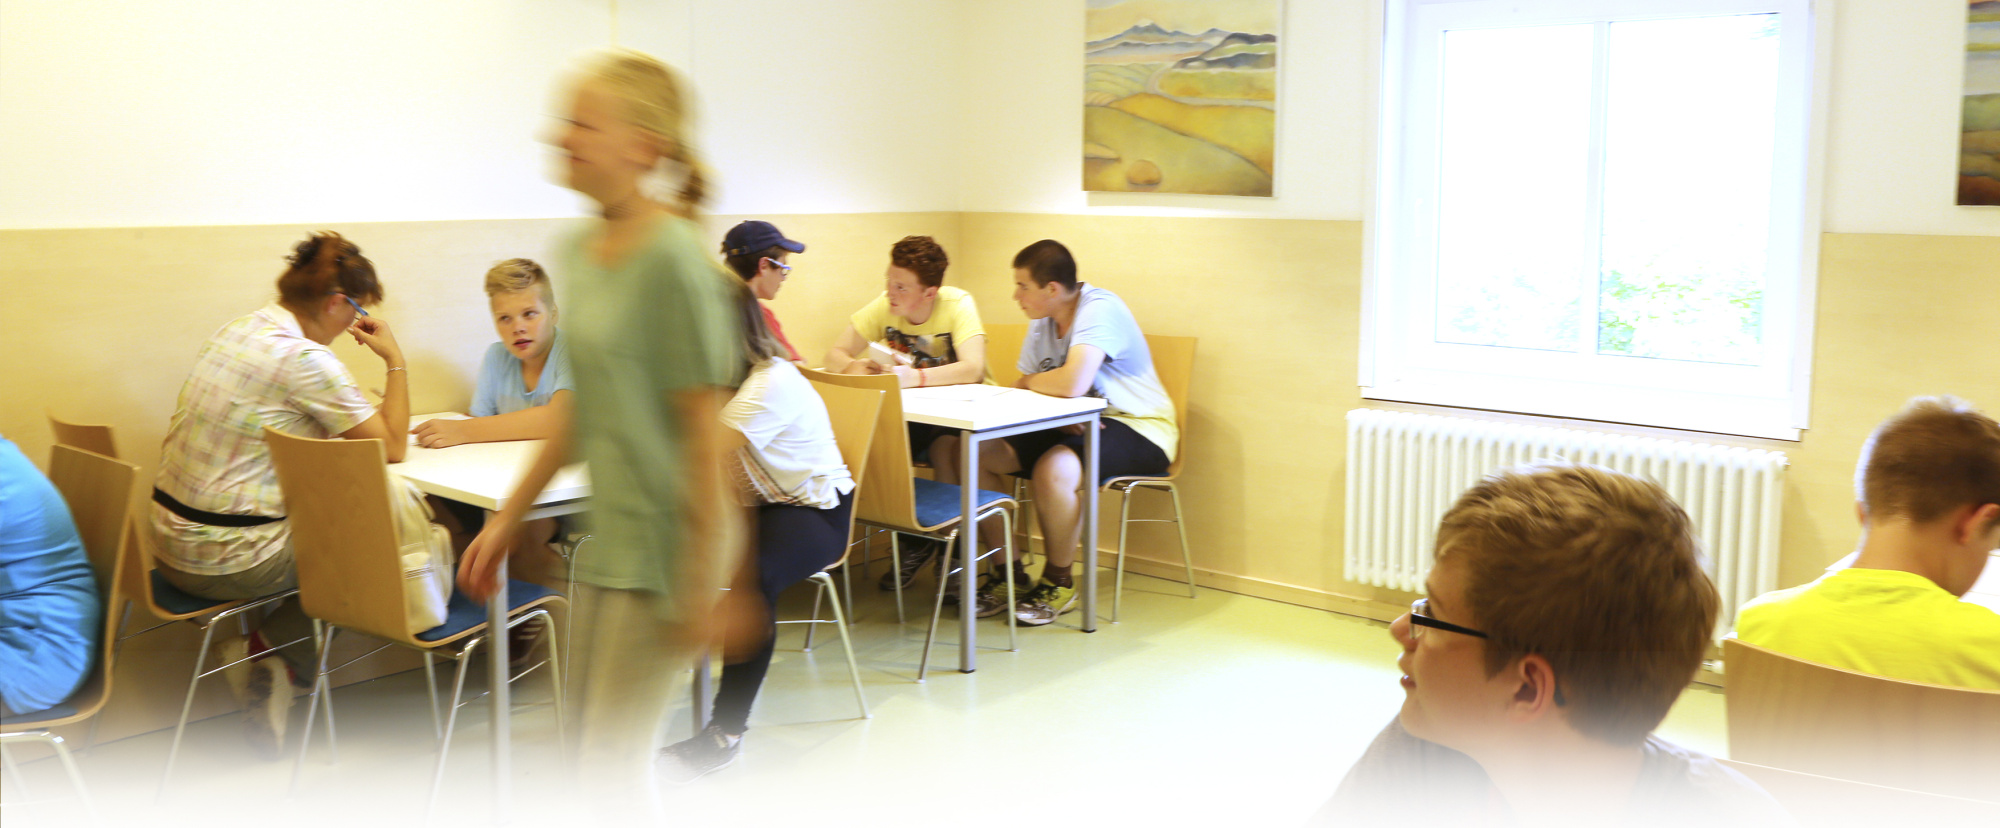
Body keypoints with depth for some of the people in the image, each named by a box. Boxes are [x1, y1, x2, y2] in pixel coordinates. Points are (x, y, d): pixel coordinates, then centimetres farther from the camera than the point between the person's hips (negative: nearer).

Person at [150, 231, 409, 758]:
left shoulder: (232, 333, 7)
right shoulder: (307, 361, -20)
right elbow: (392, 447, -11)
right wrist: (395, 361, -3)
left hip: (172, 543, 9)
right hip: (228, 564, -9)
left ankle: (263, 655, 19)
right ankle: (262, 647, 11)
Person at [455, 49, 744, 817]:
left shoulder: (674, 259, -17)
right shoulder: (582, 251, 8)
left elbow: (705, 430, -17)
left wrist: (706, 580, -16)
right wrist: (508, 518, 18)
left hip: (664, 546, -8)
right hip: (607, 539, 8)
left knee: (609, 769, 1)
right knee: (600, 758, 17)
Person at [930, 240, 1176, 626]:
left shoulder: (1099, 310, -21)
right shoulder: (1042, 321, 6)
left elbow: (1072, 383, -36)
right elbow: (1025, 393, 7)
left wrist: (1030, 382, -15)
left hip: (1137, 428, -8)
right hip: (1075, 423, 9)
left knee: (1053, 469, -37)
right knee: (970, 453, -5)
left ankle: (1060, 582, -10)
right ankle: (1010, 573, 5)